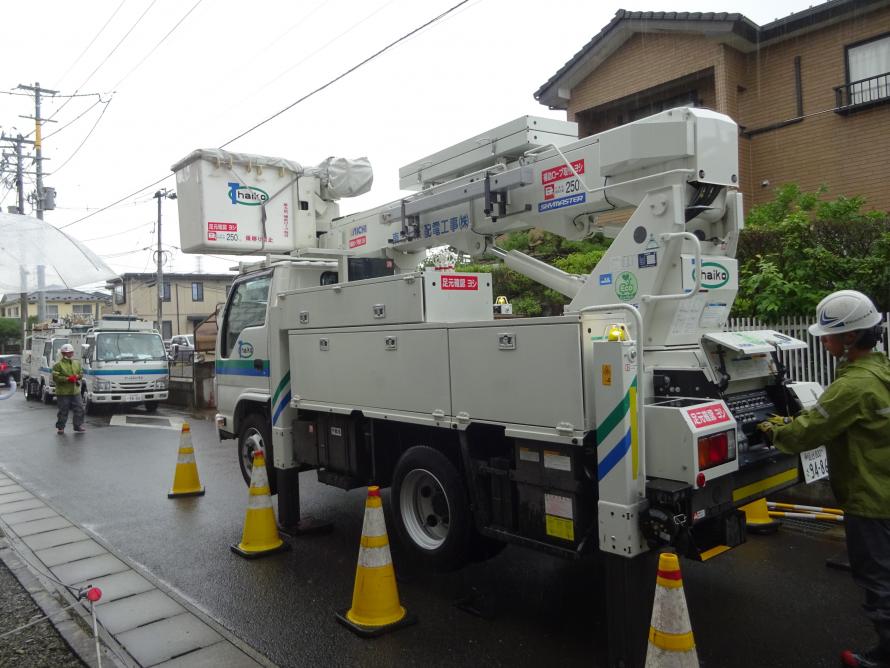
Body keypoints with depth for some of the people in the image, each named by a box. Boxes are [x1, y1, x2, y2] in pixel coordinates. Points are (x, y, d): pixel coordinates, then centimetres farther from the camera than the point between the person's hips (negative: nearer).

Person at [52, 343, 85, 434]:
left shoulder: (77, 363, 13)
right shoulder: (58, 364, -6)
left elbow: (81, 373, 18)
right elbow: (55, 377, -12)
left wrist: (77, 377, -5)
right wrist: (67, 379, -20)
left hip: (75, 391, 5)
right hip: (63, 392, -5)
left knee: (79, 409, 4)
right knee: (63, 411, 1)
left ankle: (78, 425, 14)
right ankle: (60, 427, 13)